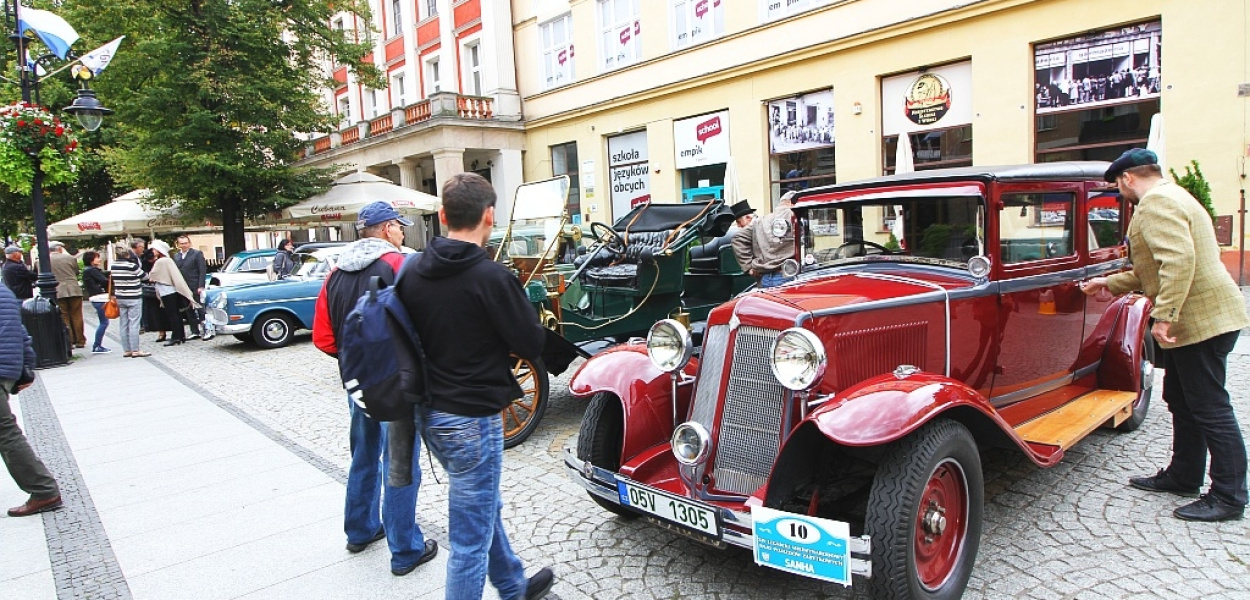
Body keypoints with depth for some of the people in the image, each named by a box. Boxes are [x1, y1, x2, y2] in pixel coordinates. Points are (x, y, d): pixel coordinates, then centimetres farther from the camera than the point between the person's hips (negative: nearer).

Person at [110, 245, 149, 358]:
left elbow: (113, 279, 10)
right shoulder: (132, 265, -16)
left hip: (119, 298, 6)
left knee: (123, 325, 9)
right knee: (134, 324, -4)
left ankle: (126, 350, 13)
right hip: (133, 298, -6)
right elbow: (145, 276, -4)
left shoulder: (113, 266, 2)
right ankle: (135, 350, -3)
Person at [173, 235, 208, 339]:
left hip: (195, 288, -5)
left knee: (200, 309, -3)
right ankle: (194, 332, 15)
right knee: (189, 311, 9)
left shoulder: (197, 254, -3)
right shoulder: (176, 256, 12)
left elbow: (203, 271, -8)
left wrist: (201, 286, -14)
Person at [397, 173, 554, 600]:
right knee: (471, 537, 5)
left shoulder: (411, 271, -1)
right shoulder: (491, 276, -20)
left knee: (484, 505, 26)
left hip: (428, 413, 8)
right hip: (472, 418, -8)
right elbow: (532, 345, -13)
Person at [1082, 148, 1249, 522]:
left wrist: (1164, 315, -29)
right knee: (1182, 401, 18)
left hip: (1202, 319, -11)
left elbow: (1179, 259, -28)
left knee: (1210, 408, -4)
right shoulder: (1170, 198, 21)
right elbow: (1160, 268, 28)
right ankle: (1183, 476, 30)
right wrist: (1110, 283, 32)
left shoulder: (1156, 202, -13)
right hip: (1195, 319, 11)